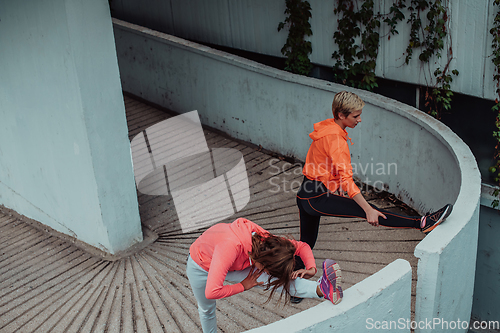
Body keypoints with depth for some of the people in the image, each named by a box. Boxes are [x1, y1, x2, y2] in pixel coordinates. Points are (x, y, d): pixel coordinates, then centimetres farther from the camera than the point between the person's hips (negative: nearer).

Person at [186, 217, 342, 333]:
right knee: (207, 310, 16)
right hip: (201, 267, -3)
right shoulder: (230, 247, -47)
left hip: (231, 265, 3)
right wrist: (243, 286, -34)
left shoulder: (267, 241, -27)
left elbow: (302, 246, -11)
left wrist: (311, 268, -29)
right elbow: (212, 292, -49)